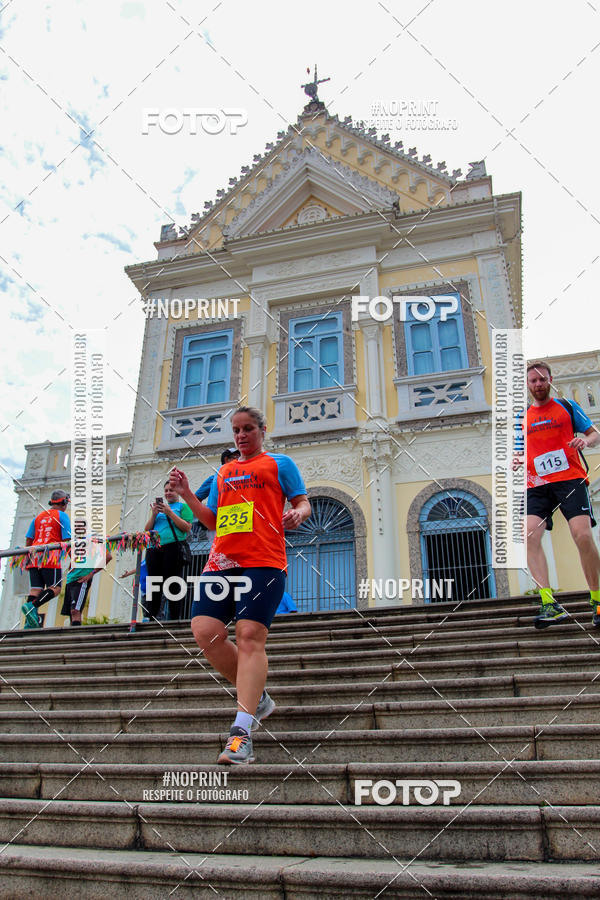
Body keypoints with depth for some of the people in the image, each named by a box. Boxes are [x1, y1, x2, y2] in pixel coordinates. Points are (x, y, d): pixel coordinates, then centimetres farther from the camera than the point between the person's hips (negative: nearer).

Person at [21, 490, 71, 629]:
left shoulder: (38, 517, 21)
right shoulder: (62, 516, 3)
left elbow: (28, 540, 17)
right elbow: (67, 540, -4)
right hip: (50, 559, -6)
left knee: (35, 589, 3)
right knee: (55, 589, -3)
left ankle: (30, 623, -7)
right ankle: (31, 607, -23)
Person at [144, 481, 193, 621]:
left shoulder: (183, 506, 12)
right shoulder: (160, 507, 26)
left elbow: (187, 528, -3)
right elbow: (147, 530, 20)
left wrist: (170, 513, -7)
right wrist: (154, 514, 3)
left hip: (173, 547, -5)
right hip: (154, 549, 5)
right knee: (153, 587, 2)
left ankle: (175, 619, -6)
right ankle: (150, 619, 4)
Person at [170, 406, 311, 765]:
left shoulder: (279, 463, 14)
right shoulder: (223, 473, 27)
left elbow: (303, 503, 10)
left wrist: (297, 514, -14)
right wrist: (187, 495, 14)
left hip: (263, 561, -5)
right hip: (221, 561, 6)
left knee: (250, 637, -14)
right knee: (205, 630, -8)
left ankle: (242, 733, -12)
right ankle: (257, 698, 12)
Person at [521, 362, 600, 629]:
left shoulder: (567, 406, 12)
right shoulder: (521, 418, 19)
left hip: (570, 479, -2)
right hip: (537, 486, 3)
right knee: (529, 536, -19)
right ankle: (549, 604, -20)